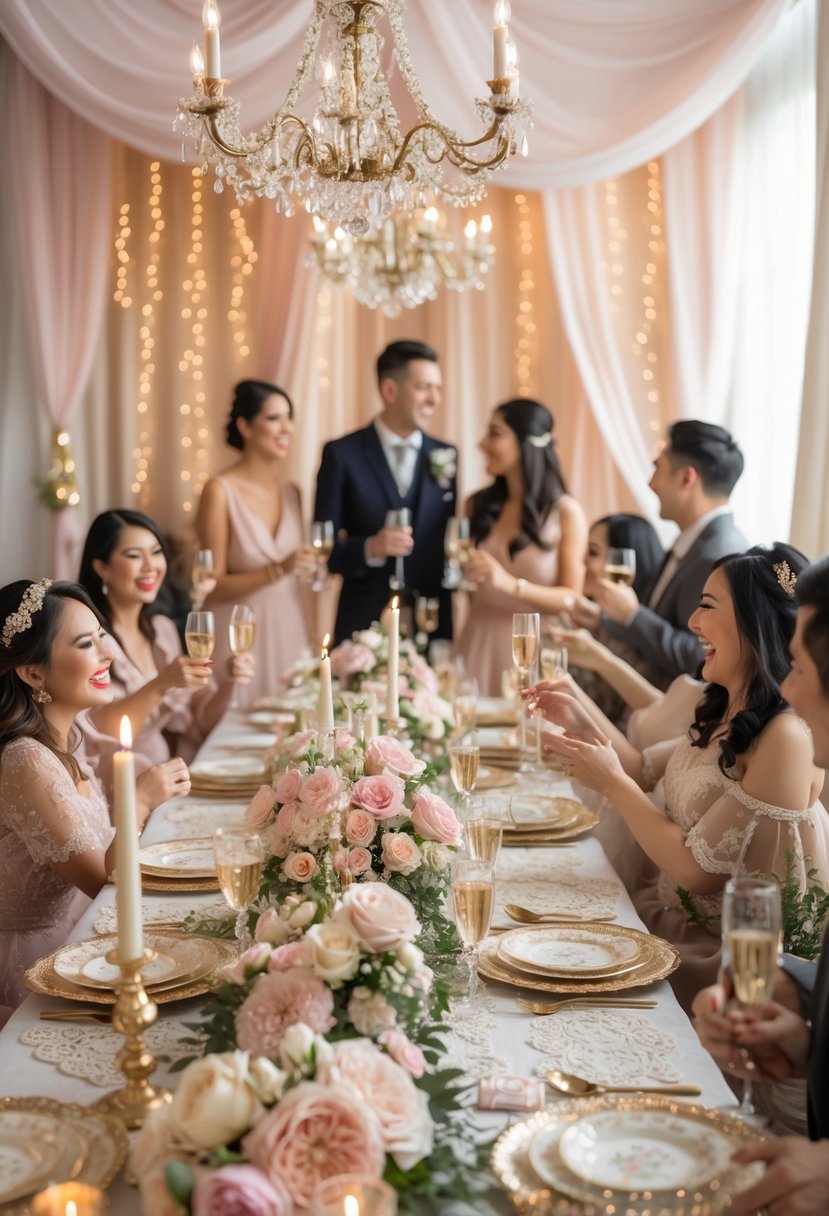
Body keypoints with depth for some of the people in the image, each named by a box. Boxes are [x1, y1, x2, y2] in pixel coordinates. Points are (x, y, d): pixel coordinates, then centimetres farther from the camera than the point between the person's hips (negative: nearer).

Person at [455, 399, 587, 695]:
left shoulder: (566, 512, -5)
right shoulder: (478, 506, 5)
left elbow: (572, 598, -8)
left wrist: (511, 584, -19)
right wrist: (461, 567, -2)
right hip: (481, 644, 3)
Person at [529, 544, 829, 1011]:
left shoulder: (787, 738, -25)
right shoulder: (725, 716, 4)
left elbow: (698, 870, -22)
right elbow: (647, 769, 16)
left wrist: (612, 782, -14)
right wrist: (582, 725, 0)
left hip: (716, 953, -7)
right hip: (671, 917, 7)